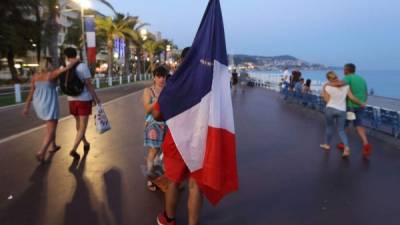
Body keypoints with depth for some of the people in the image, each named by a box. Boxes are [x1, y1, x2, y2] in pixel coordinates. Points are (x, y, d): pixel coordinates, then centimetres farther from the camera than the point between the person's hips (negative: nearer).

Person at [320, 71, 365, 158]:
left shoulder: (326, 87, -5)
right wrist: (361, 103, 14)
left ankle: (327, 144, 33)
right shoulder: (346, 85, 1)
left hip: (330, 109, -2)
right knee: (341, 130, 11)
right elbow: (352, 98, 0)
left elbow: (327, 100, -3)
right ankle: (346, 147, -8)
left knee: (329, 126, 18)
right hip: (342, 111, 2)